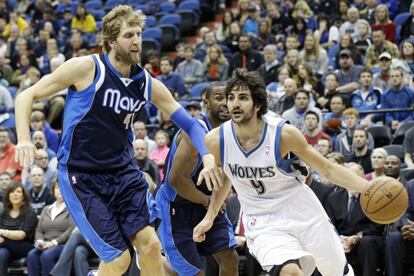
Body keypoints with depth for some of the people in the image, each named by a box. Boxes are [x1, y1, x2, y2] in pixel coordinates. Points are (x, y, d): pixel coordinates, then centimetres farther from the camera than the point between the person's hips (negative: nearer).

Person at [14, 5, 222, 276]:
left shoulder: (147, 83, 1)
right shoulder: (87, 68, -13)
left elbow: (189, 122, 7)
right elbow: (27, 96, -7)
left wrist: (208, 156, -10)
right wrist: (24, 139, -22)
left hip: (123, 171, 5)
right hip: (81, 176, -5)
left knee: (150, 243, -10)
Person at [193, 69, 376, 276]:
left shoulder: (284, 134, -21)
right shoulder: (216, 140, -14)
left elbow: (328, 170, -12)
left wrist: (369, 187, -24)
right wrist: (210, 217, 8)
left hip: (303, 212, 0)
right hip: (263, 224, 0)